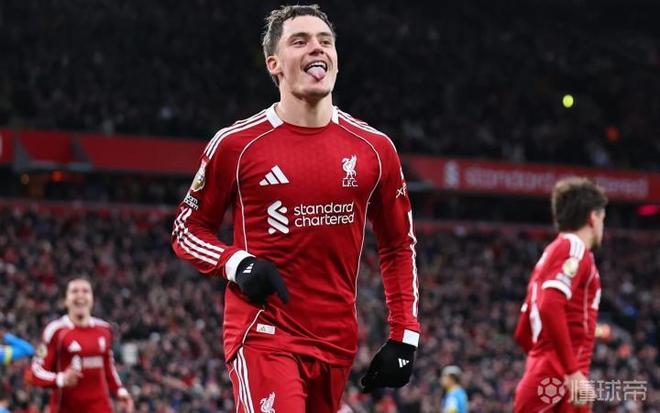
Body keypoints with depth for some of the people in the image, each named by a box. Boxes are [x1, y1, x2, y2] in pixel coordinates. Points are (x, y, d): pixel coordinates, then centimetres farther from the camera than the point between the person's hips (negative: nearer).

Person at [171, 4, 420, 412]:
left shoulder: (373, 148, 6)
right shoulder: (237, 144, -3)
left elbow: (399, 246, 14)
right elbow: (188, 229, 7)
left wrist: (403, 338, 6)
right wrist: (236, 264, -13)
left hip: (337, 342, 4)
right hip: (263, 335, -4)